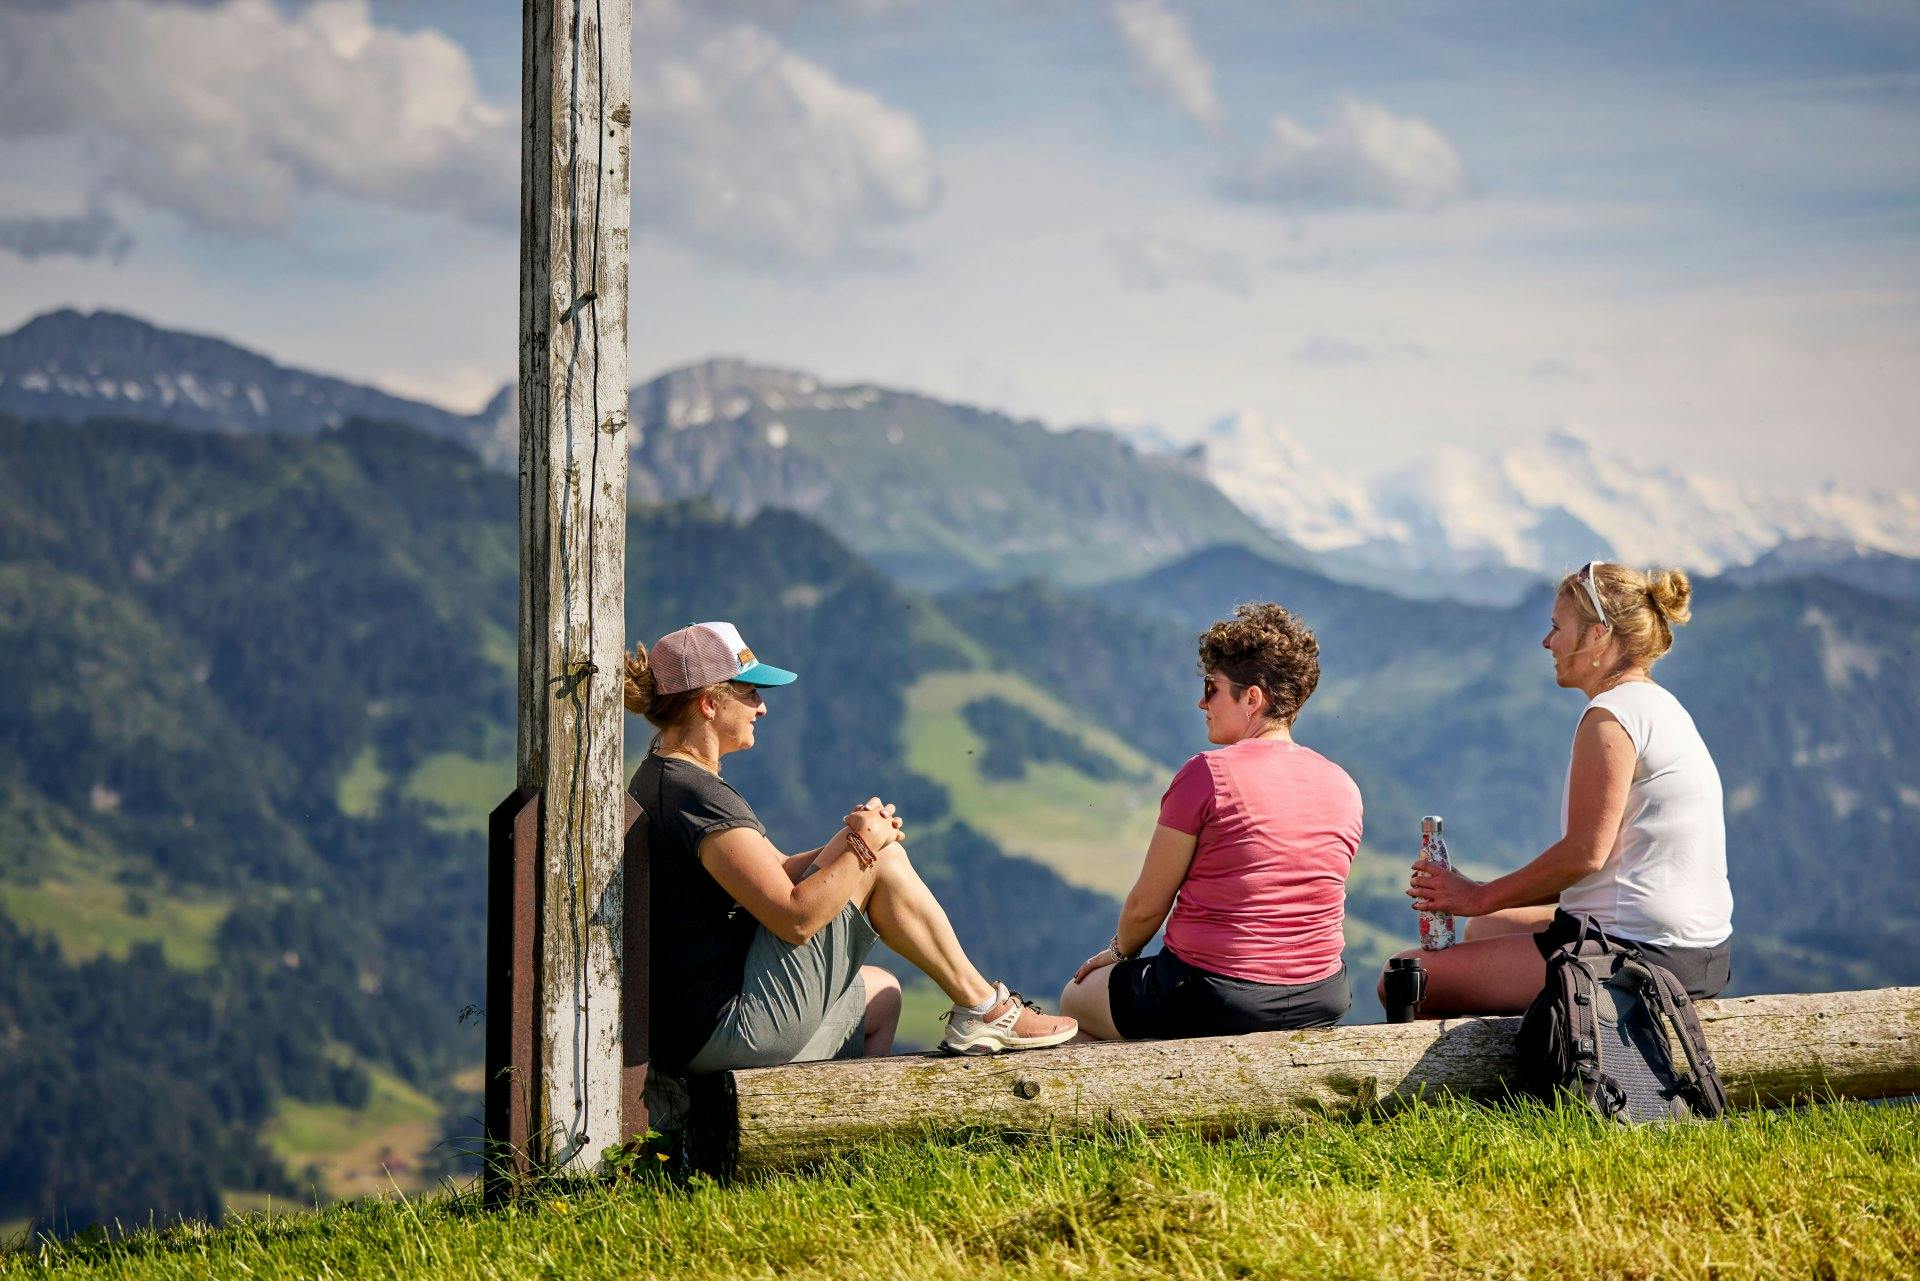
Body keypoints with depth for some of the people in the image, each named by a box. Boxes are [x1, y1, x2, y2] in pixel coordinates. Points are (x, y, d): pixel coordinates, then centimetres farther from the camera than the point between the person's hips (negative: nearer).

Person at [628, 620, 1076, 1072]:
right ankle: (981, 1007, 8)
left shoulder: (656, 781, 14)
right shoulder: (699, 797, -19)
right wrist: (863, 844, -8)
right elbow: (794, 918, -22)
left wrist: (850, 840, -1)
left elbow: (777, 875, 16)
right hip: (736, 1029, -10)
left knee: (879, 995, 30)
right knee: (882, 861, -5)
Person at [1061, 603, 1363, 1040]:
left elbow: (1146, 905, -8)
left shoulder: (1207, 775, -15)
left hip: (1212, 1003, -6)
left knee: (1075, 998, 21)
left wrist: (1120, 951, 14)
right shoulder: (1343, 787, 3)